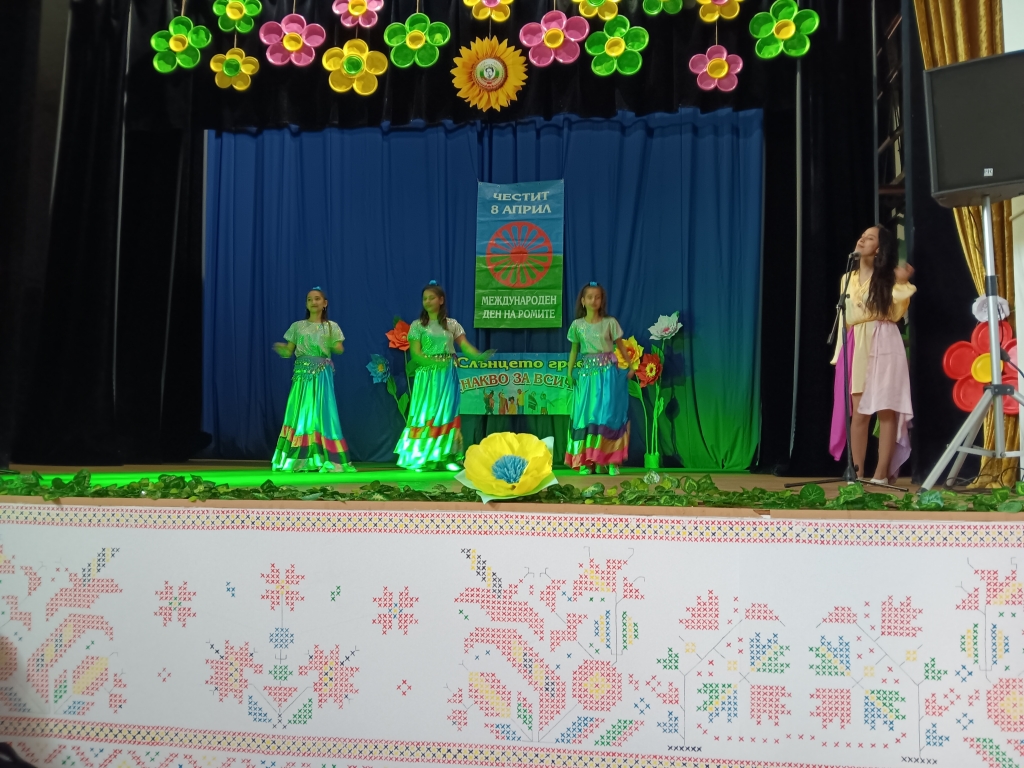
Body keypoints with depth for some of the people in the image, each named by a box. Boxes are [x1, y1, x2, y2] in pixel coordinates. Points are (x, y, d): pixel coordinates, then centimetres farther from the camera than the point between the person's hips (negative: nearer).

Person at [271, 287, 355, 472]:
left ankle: (324, 459, -2)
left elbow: (339, 349, -3)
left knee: (322, 413, -4)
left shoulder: (331, 326, 9)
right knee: (300, 413, -2)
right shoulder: (297, 326, 11)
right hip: (302, 373, 1)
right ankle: (298, 460, 3)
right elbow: (288, 351, 8)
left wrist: (336, 347, -26)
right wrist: (282, 350, -15)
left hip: (322, 373, -1)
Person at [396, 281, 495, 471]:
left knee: (447, 414, 1)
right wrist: (434, 360, -23)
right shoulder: (417, 326, 3)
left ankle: (447, 457, 4)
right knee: (425, 414, -1)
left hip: (447, 376, 1)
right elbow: (415, 353, -6)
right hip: (427, 376, -1)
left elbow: (465, 346, -1)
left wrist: (480, 355, -22)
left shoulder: (452, 324, 7)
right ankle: (421, 458, 2)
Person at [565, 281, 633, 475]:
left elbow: (621, 346, 4)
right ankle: (585, 461, 3)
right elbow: (574, 350, 11)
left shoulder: (610, 322, 1)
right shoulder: (577, 325, 5)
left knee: (609, 414, -6)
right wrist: (569, 373, 3)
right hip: (587, 373, 2)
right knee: (586, 414, 0)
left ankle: (610, 460, -3)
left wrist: (631, 366, -3)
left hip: (608, 373, -2)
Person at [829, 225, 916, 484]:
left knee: (886, 410, -6)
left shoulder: (890, 277, 5)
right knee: (858, 412, -2)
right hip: (857, 347, 3)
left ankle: (882, 474, -3)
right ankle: (857, 472, 1)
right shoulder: (848, 278, 17)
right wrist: (841, 351, 11)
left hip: (884, 345, -3)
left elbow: (895, 314, -3)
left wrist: (902, 285, -9)